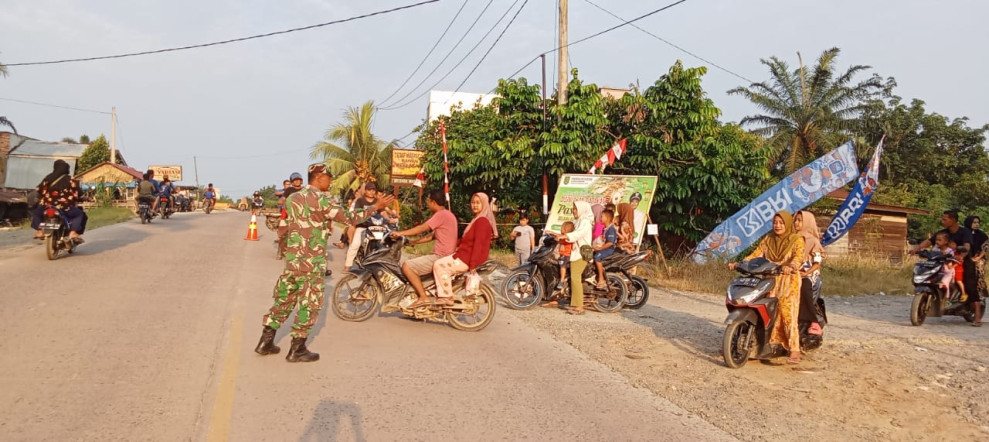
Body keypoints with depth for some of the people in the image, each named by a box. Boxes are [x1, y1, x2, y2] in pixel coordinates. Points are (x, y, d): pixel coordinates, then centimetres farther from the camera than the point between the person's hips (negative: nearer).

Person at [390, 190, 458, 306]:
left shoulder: (441, 214, -14)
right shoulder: (448, 214, 17)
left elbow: (422, 228, -20)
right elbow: (432, 235, 20)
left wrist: (400, 233, -15)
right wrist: (413, 242, 19)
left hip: (440, 257, -11)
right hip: (447, 256, 11)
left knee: (406, 266, -11)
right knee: (412, 263, 26)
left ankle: (423, 297, -12)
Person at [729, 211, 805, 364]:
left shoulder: (796, 240, 2)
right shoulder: (768, 239, 16)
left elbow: (798, 256, -16)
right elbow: (756, 254, 9)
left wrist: (791, 267, -37)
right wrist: (739, 263, -5)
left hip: (789, 280, -5)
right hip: (770, 279, 5)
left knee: (787, 311, -14)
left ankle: (794, 350, -15)